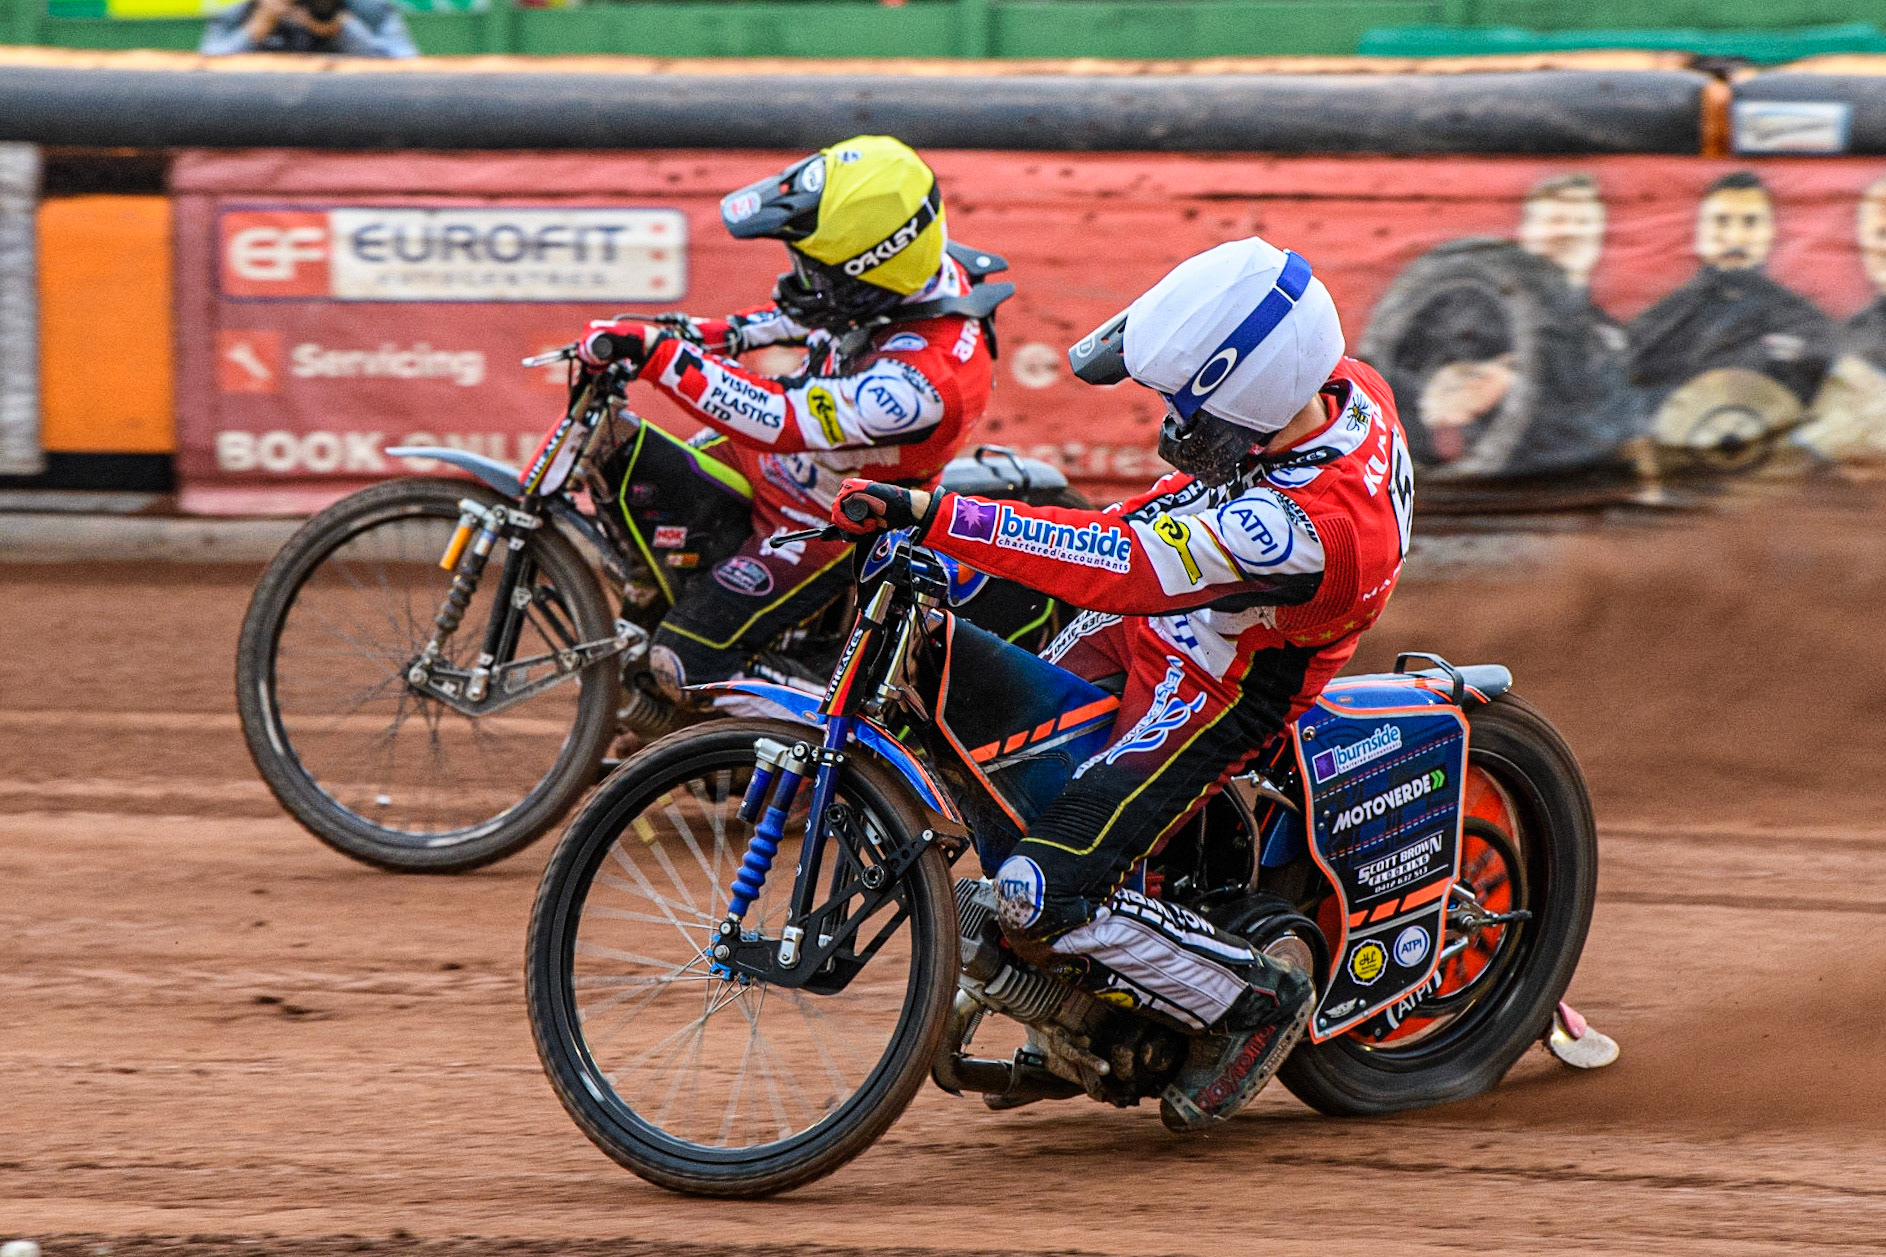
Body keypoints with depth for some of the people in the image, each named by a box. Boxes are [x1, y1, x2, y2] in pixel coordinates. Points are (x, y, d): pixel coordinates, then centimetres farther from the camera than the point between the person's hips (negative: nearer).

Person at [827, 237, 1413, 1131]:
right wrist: (1123, 519, 16)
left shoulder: (1312, 528, -41)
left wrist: (929, 514, -47)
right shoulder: (1340, 389, -16)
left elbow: (1124, 570, -45)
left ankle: (1252, 1005, 5)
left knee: (1042, 903, -16)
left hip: (1206, 700, -9)